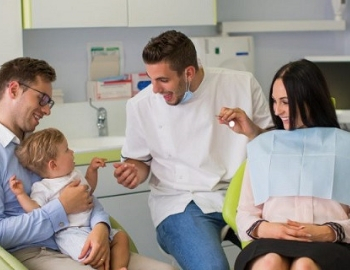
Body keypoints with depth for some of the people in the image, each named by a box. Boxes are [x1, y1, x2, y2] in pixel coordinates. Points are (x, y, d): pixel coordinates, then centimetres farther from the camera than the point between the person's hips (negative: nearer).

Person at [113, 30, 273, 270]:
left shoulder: (242, 85, 0)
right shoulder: (141, 105, 1)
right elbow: (139, 159, 16)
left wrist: (250, 130, -12)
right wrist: (135, 171, -7)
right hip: (182, 203, -1)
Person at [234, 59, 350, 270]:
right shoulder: (262, 145, 20)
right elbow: (245, 214, 16)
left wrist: (330, 232, -12)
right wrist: (264, 228, -6)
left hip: (330, 246, -1)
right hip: (273, 242, 1)